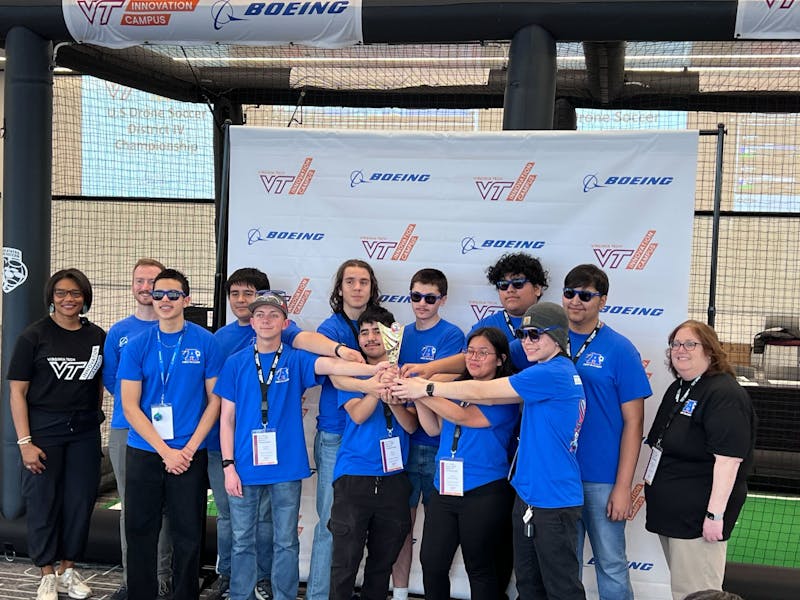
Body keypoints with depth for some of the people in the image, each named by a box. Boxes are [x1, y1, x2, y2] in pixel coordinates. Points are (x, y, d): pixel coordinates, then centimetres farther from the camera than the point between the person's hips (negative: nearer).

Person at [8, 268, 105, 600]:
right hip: (44, 432, -3)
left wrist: (95, 419, 4)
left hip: (85, 433, 3)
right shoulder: (34, 336, -5)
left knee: (80, 501, 7)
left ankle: (68, 569, 24)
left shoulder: (97, 336, 5)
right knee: (43, 502, 5)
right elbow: (17, 392, -6)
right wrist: (24, 442, -11)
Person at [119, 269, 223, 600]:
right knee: (140, 531, 9)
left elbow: (215, 399, -1)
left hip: (190, 453, -1)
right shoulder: (136, 345, -1)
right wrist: (165, 451, -11)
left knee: (188, 534, 6)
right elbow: (130, 405, -3)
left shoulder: (206, 342, -3)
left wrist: (189, 448, -9)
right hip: (144, 452, 1)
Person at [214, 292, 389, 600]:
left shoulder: (296, 360, 0)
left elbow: (329, 364, -19)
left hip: (286, 467, 0)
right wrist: (228, 466, -3)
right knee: (242, 541, 10)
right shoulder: (236, 363, 3)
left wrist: (373, 369, -37)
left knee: (286, 542, 8)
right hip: (245, 468, 1)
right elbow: (227, 419, 4)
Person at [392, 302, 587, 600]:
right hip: (527, 494, 9)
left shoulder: (554, 374, -18)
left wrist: (426, 388, -7)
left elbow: (482, 392, -15)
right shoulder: (546, 373, 12)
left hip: (554, 500, -9)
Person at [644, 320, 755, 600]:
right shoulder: (678, 388, 14)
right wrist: (649, 484, 24)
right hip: (670, 510, 10)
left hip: (697, 515, -9)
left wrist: (715, 514, -25)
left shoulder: (725, 394, -16)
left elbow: (728, 459, -22)